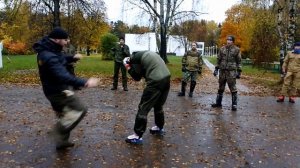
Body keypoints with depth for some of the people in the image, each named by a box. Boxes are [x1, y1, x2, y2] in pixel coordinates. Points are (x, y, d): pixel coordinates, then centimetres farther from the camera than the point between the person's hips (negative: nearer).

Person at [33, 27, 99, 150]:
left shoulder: (47, 50, 5)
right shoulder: (49, 56, -29)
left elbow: (60, 60, 26)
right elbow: (63, 76, -43)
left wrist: (72, 58, 8)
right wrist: (84, 82, -52)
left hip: (55, 90, 10)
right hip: (57, 90, -10)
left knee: (64, 117, 21)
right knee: (80, 110, -12)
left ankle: (61, 141, 33)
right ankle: (59, 131, -4)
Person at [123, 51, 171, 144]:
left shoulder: (135, 58, 1)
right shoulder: (147, 53, 25)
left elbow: (137, 77, 0)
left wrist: (129, 69, 14)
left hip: (156, 82, -8)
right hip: (166, 79, 9)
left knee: (143, 108, 0)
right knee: (158, 105, 25)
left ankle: (137, 136, 4)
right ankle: (159, 127, 40)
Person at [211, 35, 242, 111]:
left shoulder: (236, 50, 0)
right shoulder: (222, 49, 8)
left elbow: (239, 61, 1)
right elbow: (218, 60, 12)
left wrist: (239, 71, -4)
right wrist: (216, 69, 7)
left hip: (231, 71, -3)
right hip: (222, 71, 4)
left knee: (233, 88, -3)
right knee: (221, 87, 12)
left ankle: (234, 104, 5)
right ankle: (218, 102, 23)